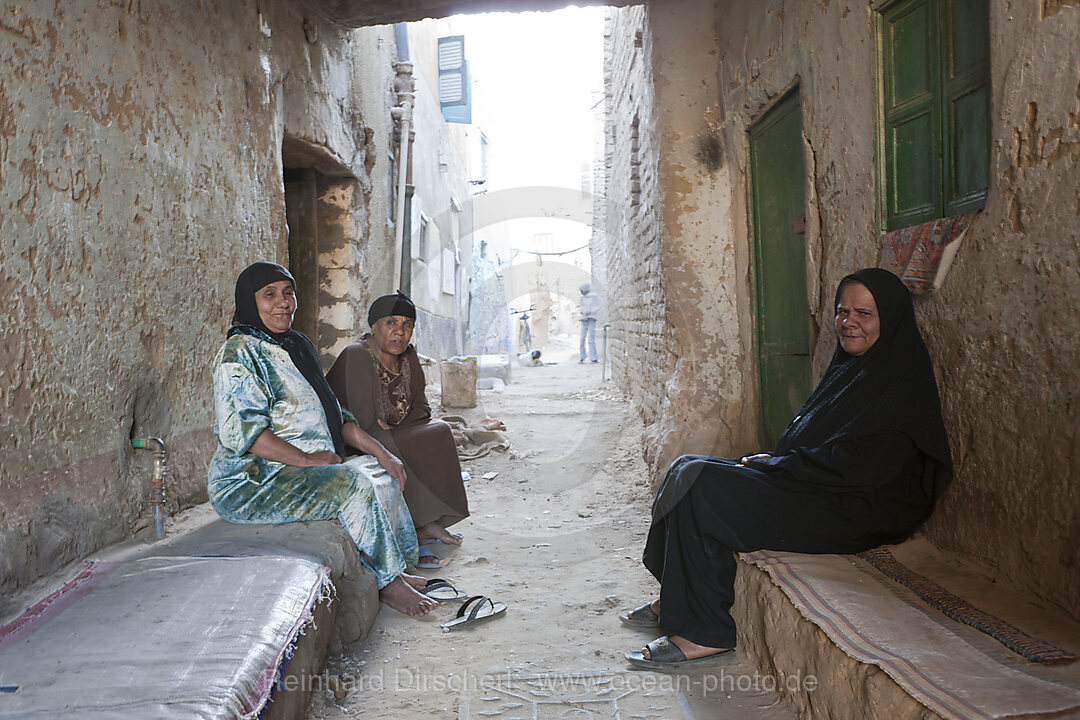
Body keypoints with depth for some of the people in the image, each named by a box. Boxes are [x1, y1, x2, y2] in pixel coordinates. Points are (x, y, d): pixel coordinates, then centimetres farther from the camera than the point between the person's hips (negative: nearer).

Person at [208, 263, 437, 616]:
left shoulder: (295, 345, 16)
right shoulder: (240, 352, -12)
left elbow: (332, 414, 16)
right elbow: (240, 431, -23)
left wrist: (379, 452, 5)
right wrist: (306, 459, -23)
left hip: (302, 469, 9)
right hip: (250, 483, -9)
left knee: (379, 471, 2)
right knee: (353, 483, -24)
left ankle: (395, 569, 3)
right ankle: (388, 583, -12)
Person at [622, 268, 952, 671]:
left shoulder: (898, 384, -15)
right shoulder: (850, 366, 16)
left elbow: (854, 467, -23)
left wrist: (772, 463, -13)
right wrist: (771, 461, 1)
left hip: (855, 515, -10)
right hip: (813, 489, 10)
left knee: (703, 489, -22)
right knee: (689, 469, 1)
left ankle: (705, 635, -15)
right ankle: (673, 602, 8)